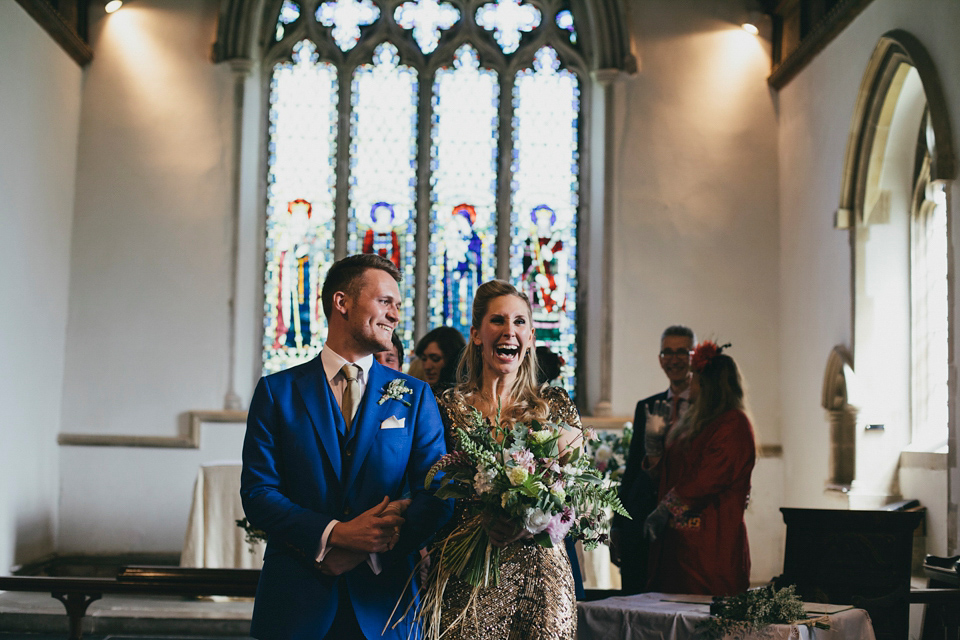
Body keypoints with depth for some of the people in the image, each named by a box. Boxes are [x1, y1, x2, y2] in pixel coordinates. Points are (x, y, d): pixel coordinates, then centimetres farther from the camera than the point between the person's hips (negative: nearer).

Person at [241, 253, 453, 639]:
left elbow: (438, 496, -1)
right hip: (295, 600, -1)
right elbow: (258, 492, -5)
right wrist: (334, 534, -18)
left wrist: (369, 549, -15)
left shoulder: (414, 396, 6)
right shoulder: (277, 391, 2)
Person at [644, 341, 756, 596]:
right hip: (681, 536, 9)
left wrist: (665, 510, -17)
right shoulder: (696, 422, 19)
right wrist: (654, 434, 9)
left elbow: (706, 479, -19)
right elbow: (666, 469, 22)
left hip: (713, 543, -9)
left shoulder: (734, 425, -11)